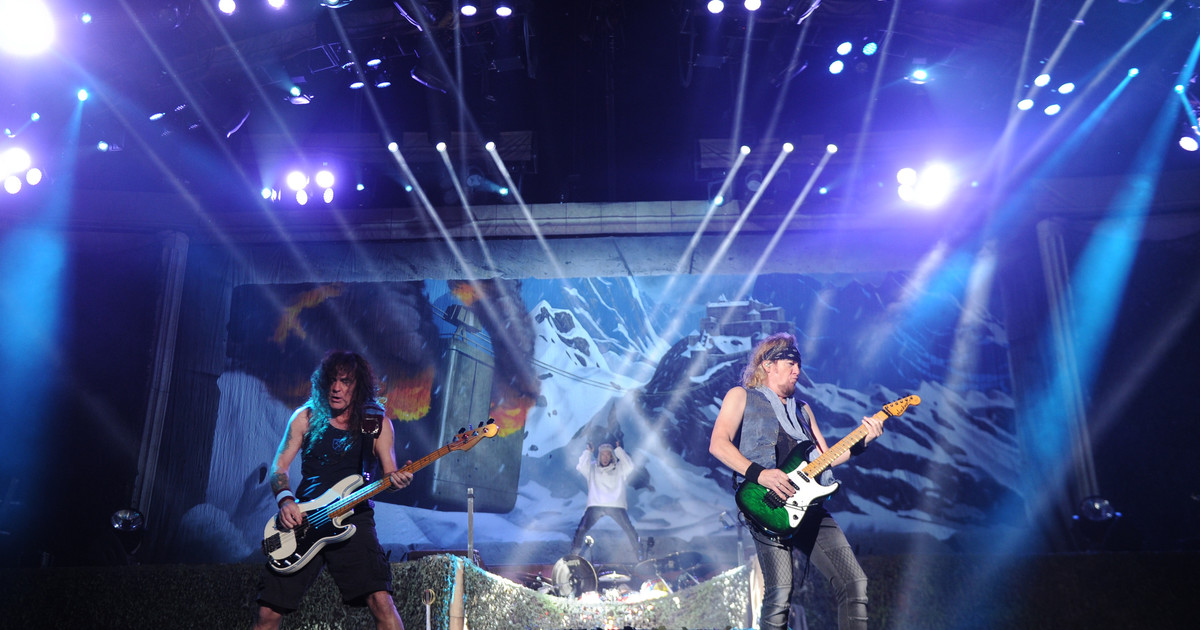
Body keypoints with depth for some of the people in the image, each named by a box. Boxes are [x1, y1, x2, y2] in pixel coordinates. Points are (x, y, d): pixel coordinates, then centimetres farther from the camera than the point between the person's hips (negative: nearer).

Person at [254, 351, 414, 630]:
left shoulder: (377, 424, 4)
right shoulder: (306, 417, 7)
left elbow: (389, 473, 4)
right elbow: (279, 467, 8)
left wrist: (397, 479, -21)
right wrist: (285, 500, -12)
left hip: (353, 518, -2)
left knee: (380, 601, -20)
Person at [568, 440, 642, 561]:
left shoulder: (618, 468, 12)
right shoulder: (592, 468, 13)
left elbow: (629, 467, -5)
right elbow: (581, 467, -3)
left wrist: (619, 450, 0)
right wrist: (587, 451, 3)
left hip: (616, 506, 0)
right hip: (595, 506, 0)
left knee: (629, 530, -9)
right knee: (581, 529, -13)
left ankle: (638, 552, 11)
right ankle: (574, 553, 4)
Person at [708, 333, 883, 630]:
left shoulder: (802, 408, 28)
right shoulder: (741, 396, 10)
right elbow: (718, 444, -6)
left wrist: (861, 441, 9)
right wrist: (758, 473, -17)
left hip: (807, 505, 6)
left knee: (854, 581, -3)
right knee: (779, 593, -16)